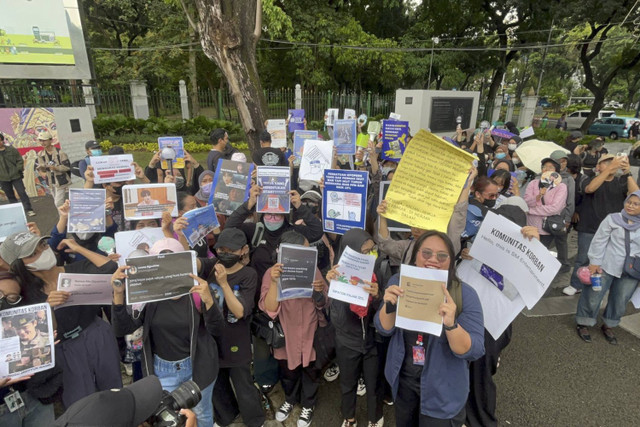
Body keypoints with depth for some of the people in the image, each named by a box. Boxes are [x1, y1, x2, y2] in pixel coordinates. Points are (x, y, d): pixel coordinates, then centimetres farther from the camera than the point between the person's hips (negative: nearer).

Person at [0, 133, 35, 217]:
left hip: (16, 176, -2)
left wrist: (18, 169, -10)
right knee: (10, 196, 11)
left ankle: (28, 210, 0)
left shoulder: (12, 149, -1)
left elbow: (20, 160, 3)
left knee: (22, 193, -3)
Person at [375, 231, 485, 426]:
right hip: (403, 379, 3)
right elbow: (384, 329, -9)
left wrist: (451, 324, -41)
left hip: (443, 391, -3)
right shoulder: (399, 282, -11)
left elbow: (474, 351, -21)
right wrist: (389, 304, -29)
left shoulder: (465, 294, -19)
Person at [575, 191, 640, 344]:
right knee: (593, 296, 4)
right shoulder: (613, 219, -8)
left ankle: (608, 326, 36)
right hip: (607, 266, -3)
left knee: (620, 301, 15)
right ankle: (583, 324, 22)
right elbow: (599, 241, -6)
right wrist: (594, 262, -9)